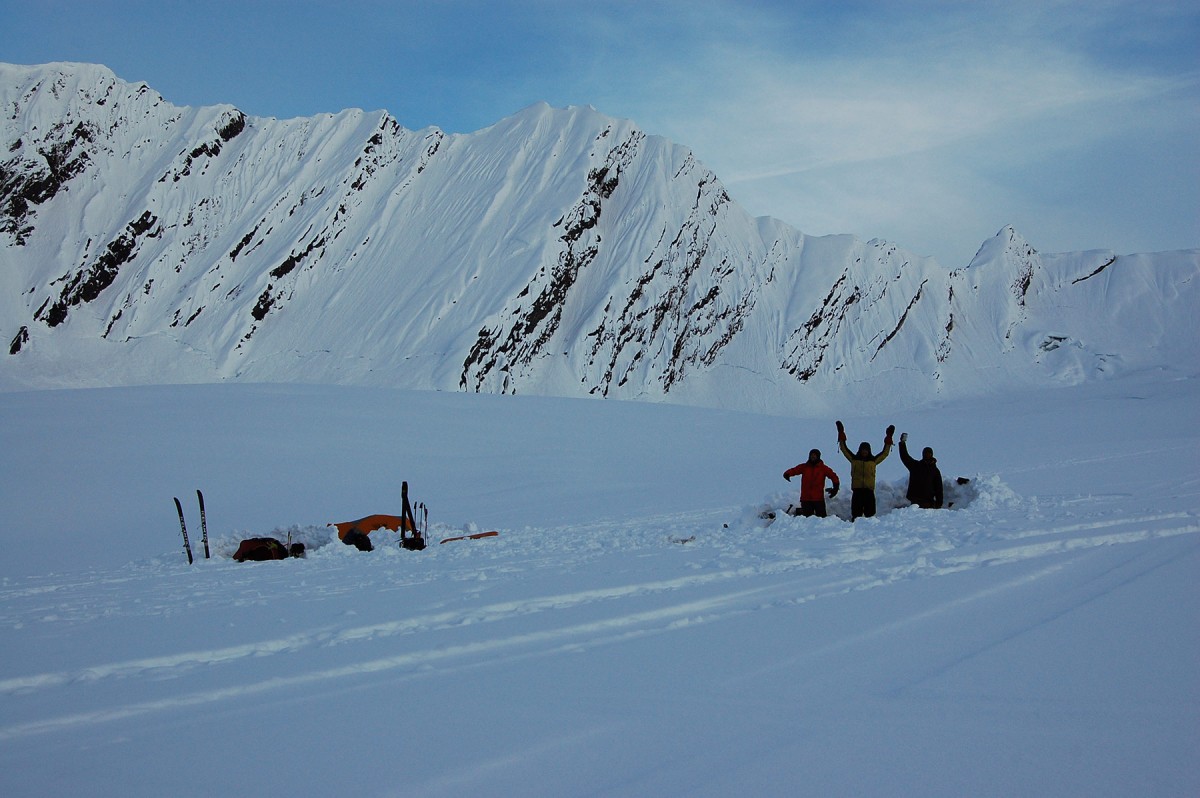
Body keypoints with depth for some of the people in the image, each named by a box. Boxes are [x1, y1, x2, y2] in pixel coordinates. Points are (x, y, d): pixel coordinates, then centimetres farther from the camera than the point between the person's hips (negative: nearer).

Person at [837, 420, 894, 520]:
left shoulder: (873, 460, 9)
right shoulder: (854, 459, 9)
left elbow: (885, 453, 14)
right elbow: (844, 449, 11)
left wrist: (888, 440, 11)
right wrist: (841, 435, 8)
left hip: (869, 490, 0)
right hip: (857, 490, 0)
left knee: (870, 512, 0)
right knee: (856, 512, -1)